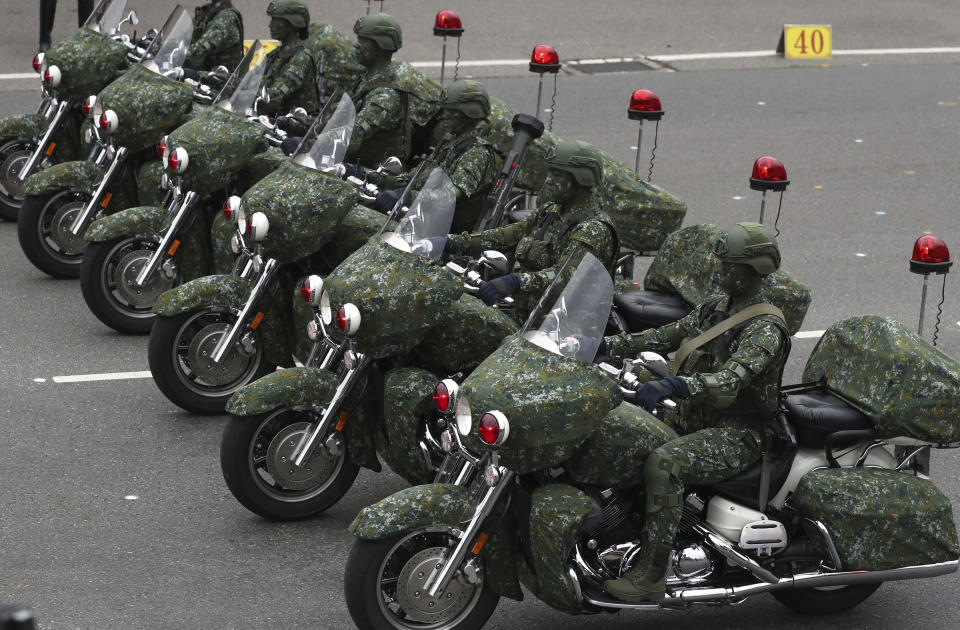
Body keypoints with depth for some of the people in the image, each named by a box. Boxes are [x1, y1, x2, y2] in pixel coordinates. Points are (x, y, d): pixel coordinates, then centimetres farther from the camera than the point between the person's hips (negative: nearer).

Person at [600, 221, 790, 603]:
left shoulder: (765, 328, -16)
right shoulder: (715, 311, 12)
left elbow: (731, 380, -32)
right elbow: (660, 338, 12)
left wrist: (672, 385, -47)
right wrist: (603, 345, -1)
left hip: (736, 434, -9)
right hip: (692, 421, 9)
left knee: (662, 463, -34)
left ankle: (650, 577, -33)